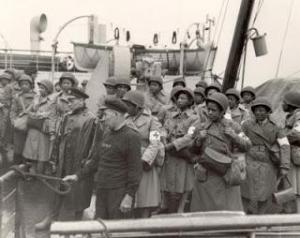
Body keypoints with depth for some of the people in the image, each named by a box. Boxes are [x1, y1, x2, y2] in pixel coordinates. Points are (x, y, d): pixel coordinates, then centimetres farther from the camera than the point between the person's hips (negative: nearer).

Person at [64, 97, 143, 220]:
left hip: (119, 193, -7)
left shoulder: (131, 137, -12)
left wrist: (129, 196, -18)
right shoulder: (106, 135, 14)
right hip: (101, 191, 8)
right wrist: (77, 176, 14)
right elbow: (96, 160, 20)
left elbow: (136, 169, -15)